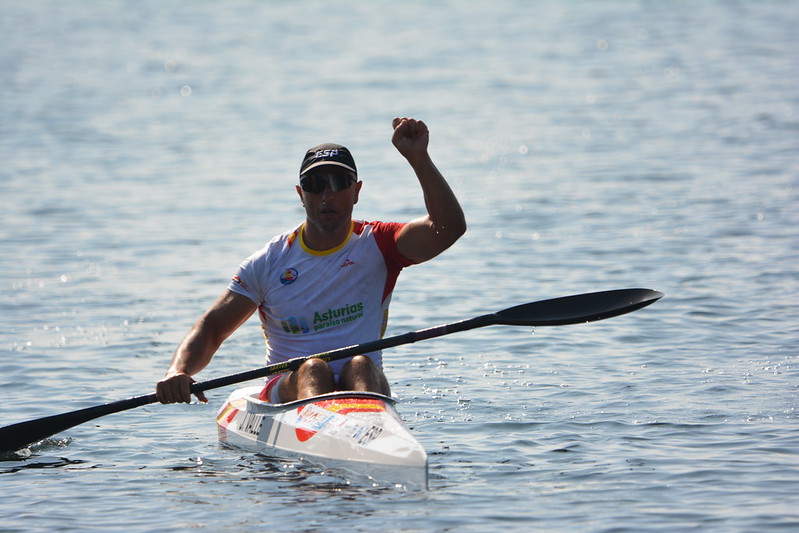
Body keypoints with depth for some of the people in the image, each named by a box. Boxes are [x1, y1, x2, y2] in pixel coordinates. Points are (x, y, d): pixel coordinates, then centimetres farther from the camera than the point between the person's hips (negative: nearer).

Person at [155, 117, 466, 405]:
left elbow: (449, 227, -10)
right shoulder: (269, 262, 8)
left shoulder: (377, 245, 7)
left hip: (362, 387, 0)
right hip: (288, 390, 0)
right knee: (312, 369, -32)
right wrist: (178, 372, -16)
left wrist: (418, 158, -22)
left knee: (360, 365, -32)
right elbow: (212, 327, 5)